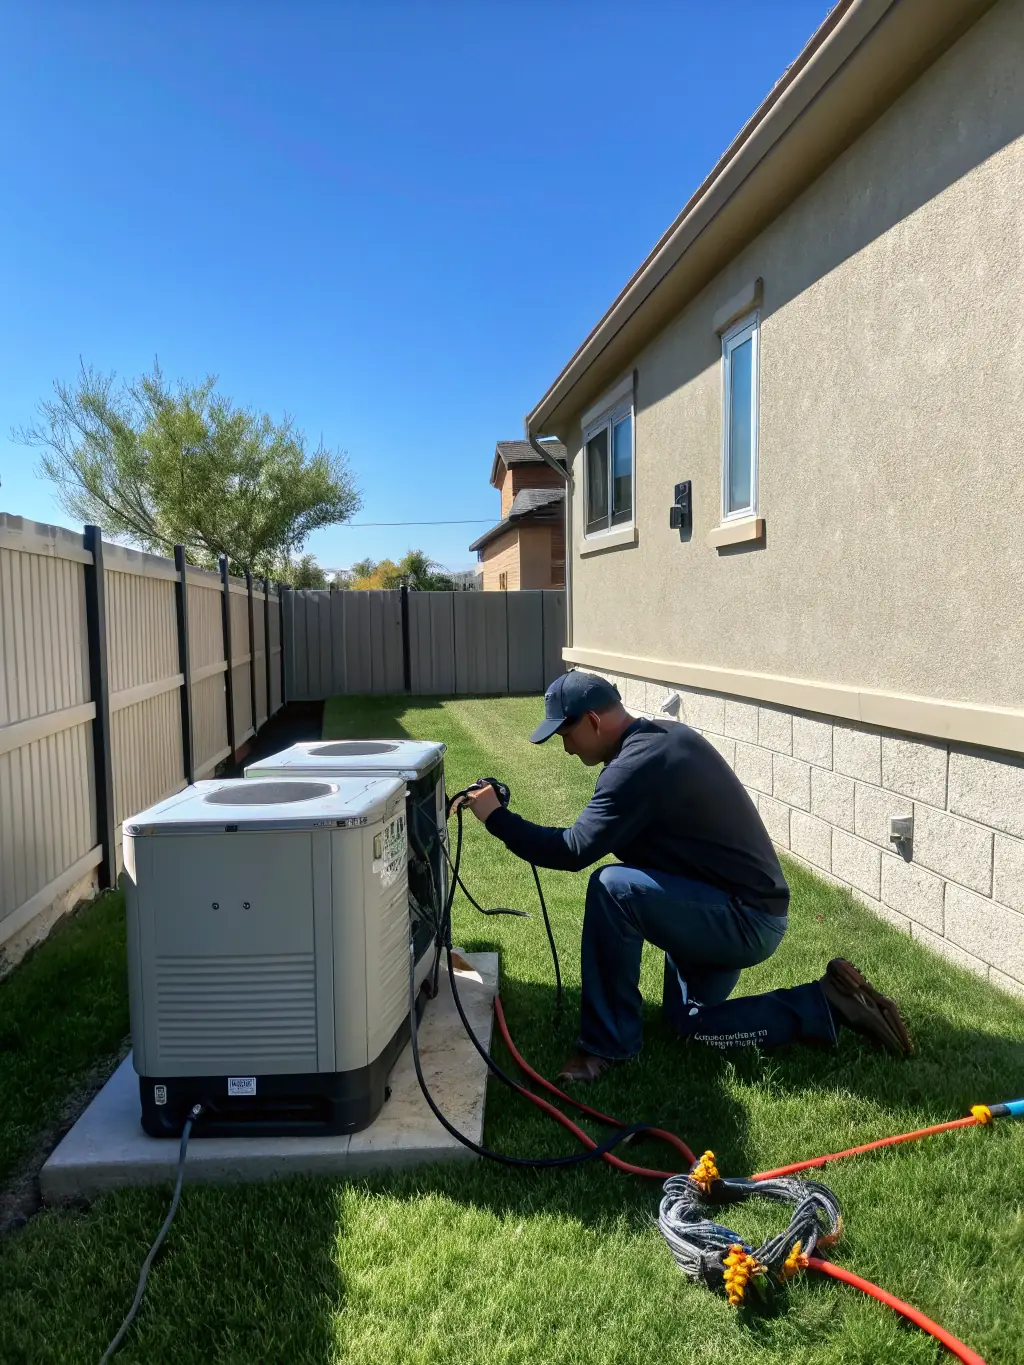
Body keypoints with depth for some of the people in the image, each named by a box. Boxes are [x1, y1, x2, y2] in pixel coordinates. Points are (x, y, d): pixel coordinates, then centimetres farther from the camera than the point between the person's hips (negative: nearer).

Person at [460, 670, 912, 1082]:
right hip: (743, 909, 11)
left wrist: (496, 818, -19)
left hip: (746, 919, -10)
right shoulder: (664, 736, 6)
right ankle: (828, 1004, 20)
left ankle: (607, 1042, -10)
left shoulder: (638, 764, -25)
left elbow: (574, 851, -27)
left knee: (612, 888, -27)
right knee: (688, 1019, 23)